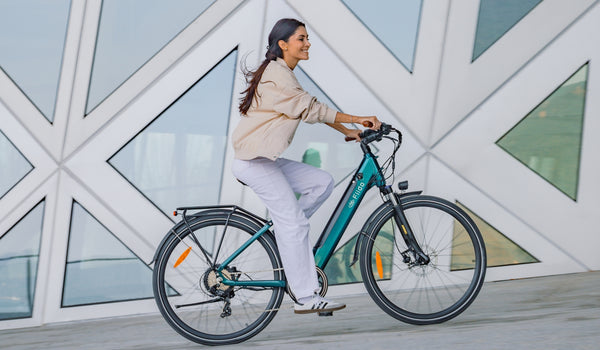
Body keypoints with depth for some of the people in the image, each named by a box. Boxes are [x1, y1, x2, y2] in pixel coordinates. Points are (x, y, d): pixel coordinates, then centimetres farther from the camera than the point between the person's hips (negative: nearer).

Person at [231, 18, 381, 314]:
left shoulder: (283, 74, 18)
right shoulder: (277, 74, -14)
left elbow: (312, 111, 20)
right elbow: (311, 110, -16)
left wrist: (349, 132, 16)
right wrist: (357, 119, -13)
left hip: (266, 160, 10)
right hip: (254, 162, -10)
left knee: (322, 182, 2)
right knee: (295, 224, -12)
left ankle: (282, 232, 7)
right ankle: (306, 298, -11)